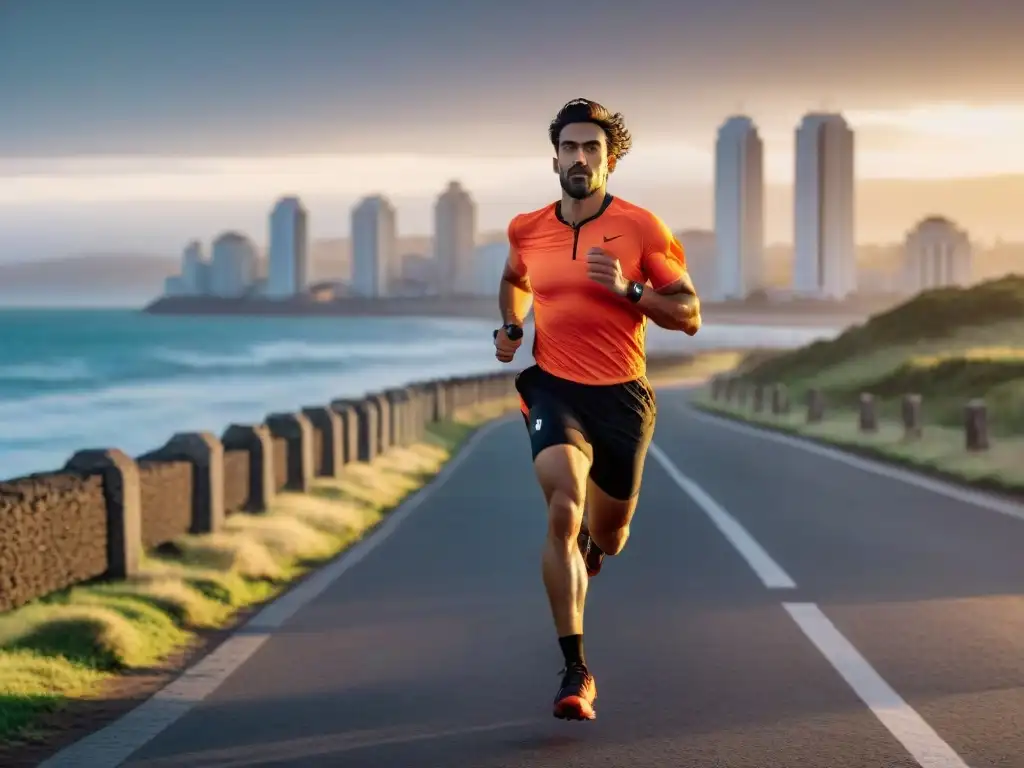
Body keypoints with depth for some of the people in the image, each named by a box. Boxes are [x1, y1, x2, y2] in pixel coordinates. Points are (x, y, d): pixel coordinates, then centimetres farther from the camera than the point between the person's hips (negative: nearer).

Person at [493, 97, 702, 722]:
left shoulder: (641, 227, -6)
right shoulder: (527, 230, 3)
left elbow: (690, 314, -4)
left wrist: (629, 290, -19)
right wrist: (511, 326, 8)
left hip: (622, 395, 0)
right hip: (554, 388, 0)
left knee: (608, 535, 14)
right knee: (563, 511, -24)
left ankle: (590, 547, 57)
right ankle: (576, 672, -23)